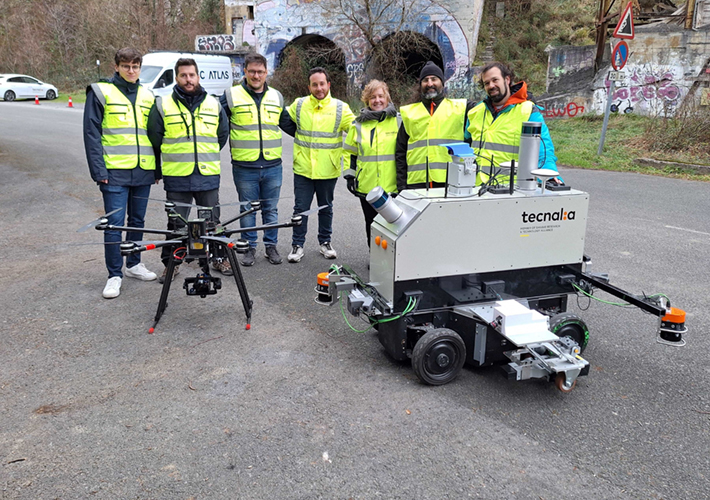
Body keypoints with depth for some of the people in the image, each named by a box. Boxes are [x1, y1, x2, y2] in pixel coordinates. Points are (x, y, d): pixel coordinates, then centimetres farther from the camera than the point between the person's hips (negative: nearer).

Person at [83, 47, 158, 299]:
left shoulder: (147, 96, 13)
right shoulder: (101, 92, 0)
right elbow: (91, 133, -3)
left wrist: (158, 170, 13)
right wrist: (98, 169, -11)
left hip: (143, 171, 5)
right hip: (115, 172, -4)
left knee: (137, 221, 13)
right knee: (114, 223, -4)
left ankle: (134, 264, 29)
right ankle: (114, 275, 5)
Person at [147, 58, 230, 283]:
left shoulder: (214, 104, 7)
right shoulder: (162, 105, 0)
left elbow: (223, 135, 18)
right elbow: (154, 138, 7)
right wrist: (175, 158, 12)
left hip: (208, 176, 2)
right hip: (176, 177, -1)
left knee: (213, 220, 11)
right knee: (176, 223, 7)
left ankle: (219, 258, 25)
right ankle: (171, 263, 19)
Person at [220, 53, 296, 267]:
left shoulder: (276, 97, 11)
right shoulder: (232, 96, -1)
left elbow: (288, 125, 23)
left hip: (273, 166, 3)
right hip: (244, 167, -2)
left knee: (271, 209, 11)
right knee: (247, 209, 8)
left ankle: (271, 245, 25)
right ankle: (249, 247, 21)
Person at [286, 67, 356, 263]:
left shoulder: (340, 108, -3)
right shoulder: (298, 105, 1)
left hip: (328, 170, 0)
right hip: (303, 168, 0)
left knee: (326, 208, 15)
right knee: (301, 208, 4)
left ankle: (325, 242, 31)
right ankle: (297, 245, 18)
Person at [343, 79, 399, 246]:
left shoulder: (398, 121, 4)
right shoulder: (359, 123, 9)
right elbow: (350, 152, 16)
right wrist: (349, 175, 6)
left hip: (392, 186, -2)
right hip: (367, 187, 2)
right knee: (372, 225, 9)